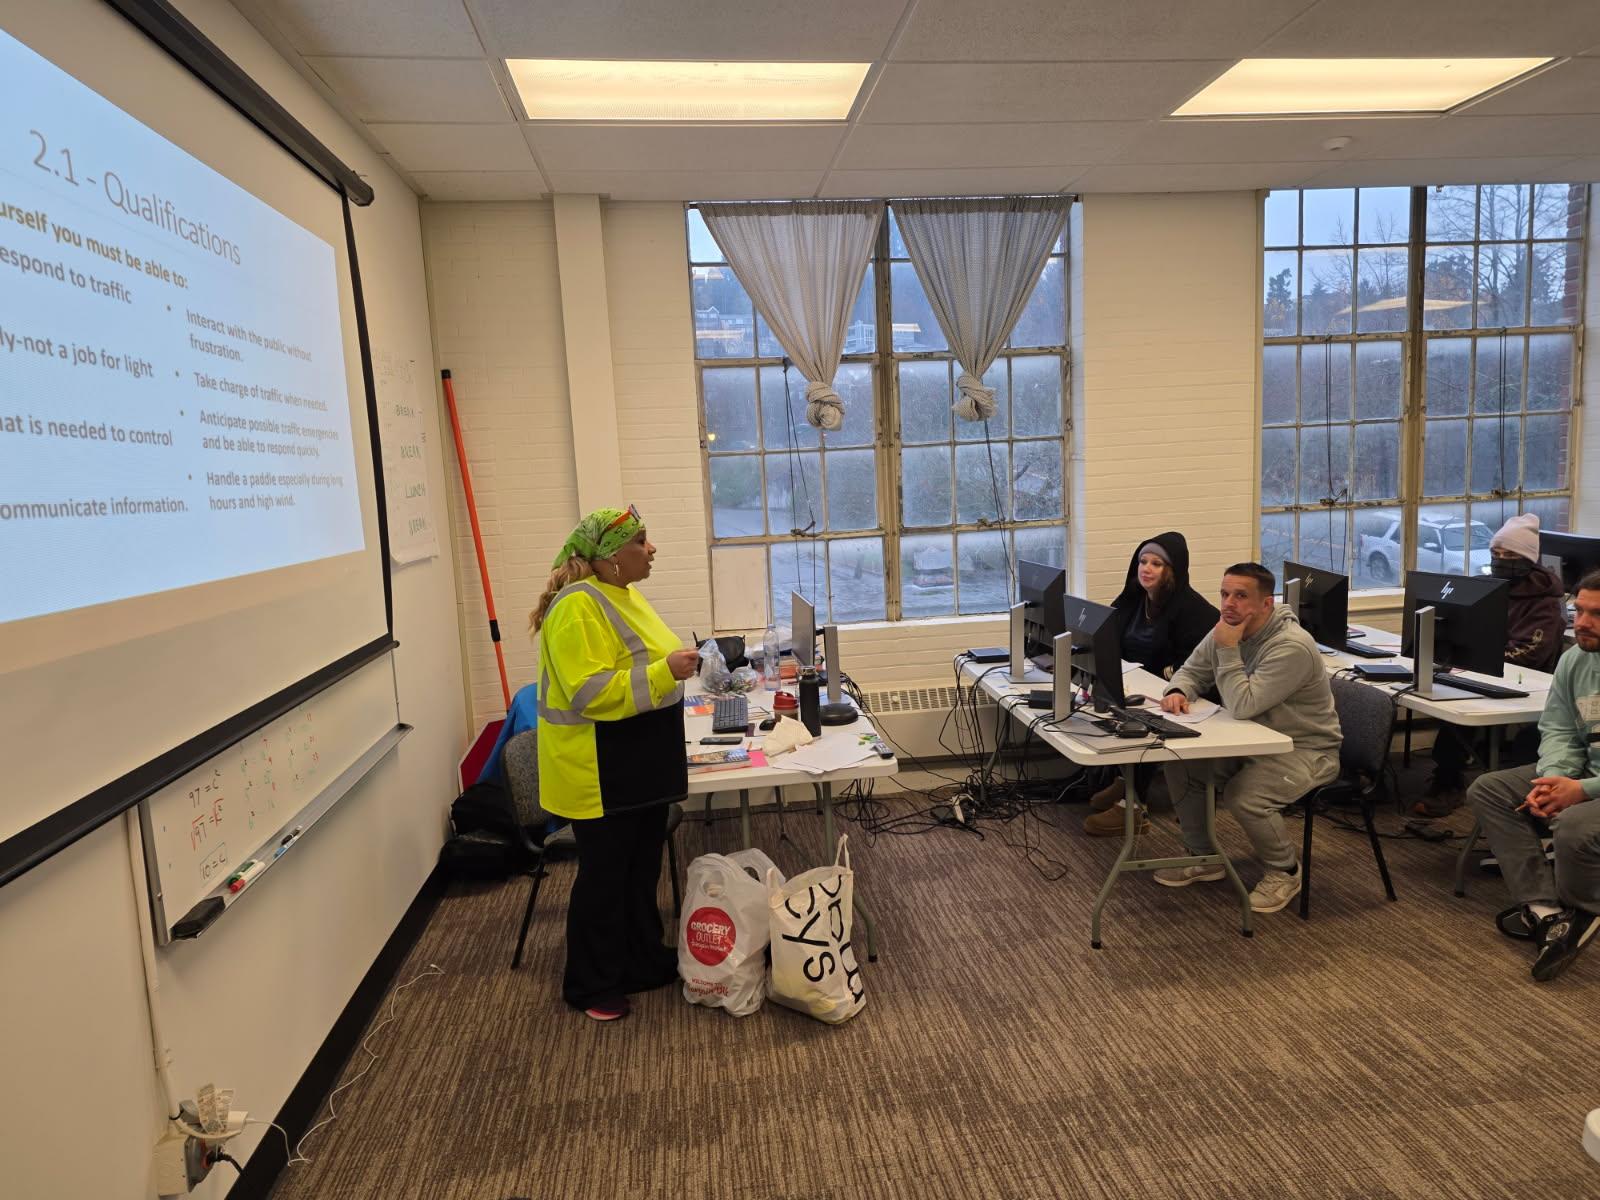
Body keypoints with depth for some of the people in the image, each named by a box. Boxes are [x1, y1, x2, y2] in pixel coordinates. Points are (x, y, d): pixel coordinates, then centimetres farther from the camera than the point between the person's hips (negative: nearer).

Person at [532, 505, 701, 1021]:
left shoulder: (624, 595, 9)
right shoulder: (578, 606, -21)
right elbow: (590, 693, -28)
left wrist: (674, 667, 10)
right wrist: (664, 672, -30)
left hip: (640, 766, 9)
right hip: (600, 772, -9)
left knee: (642, 868, 19)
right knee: (604, 875, 6)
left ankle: (644, 961, 36)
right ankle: (591, 985, 24)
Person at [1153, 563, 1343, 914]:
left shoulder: (1291, 646, -28)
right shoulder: (1224, 632, -3)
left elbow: (1242, 705, -32)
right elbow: (1192, 671, 8)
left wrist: (1229, 650, -29)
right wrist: (1178, 691, -15)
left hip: (1303, 749, -8)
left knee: (1242, 797, -30)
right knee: (1179, 763, -5)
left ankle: (1285, 871, 2)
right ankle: (1204, 858, 13)